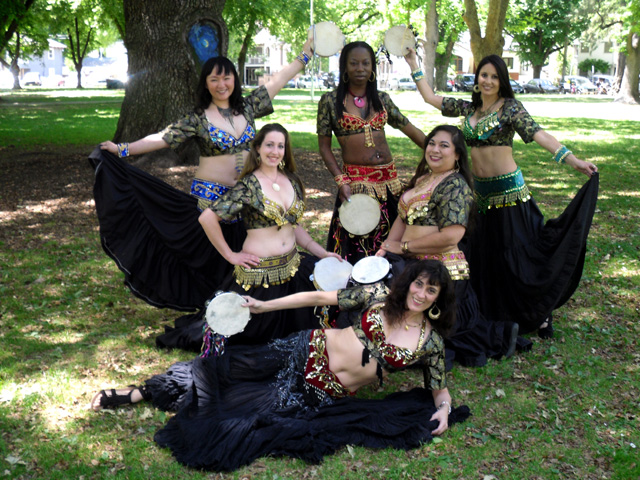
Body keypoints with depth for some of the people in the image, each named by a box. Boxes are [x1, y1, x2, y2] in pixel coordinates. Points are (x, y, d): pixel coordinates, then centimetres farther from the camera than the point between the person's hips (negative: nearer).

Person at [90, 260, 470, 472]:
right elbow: (320, 297, 1)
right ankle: (137, 392, 3)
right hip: (308, 352, 1)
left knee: (261, 410, -14)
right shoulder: (379, 296, -2)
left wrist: (443, 411, -11)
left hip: (324, 395, -1)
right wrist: (264, 306, -1)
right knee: (233, 365, -9)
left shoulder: (431, 343, -1)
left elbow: (439, 388, 12)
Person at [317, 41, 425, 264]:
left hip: (389, 179, 4)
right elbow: (324, 146, 0)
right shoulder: (331, 101, 0)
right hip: (356, 181, -4)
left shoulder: (382, 99, 10)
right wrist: (341, 181, -10)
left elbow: (410, 129, 12)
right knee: (356, 248, -3)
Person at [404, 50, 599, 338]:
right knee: (482, 256, 10)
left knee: (517, 254, -3)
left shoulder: (510, 107, -7)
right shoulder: (468, 108, 10)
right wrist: (414, 66, 20)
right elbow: (431, 98, 19)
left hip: (508, 189, -6)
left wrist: (571, 159, -33)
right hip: (480, 192, 6)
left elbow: (538, 134, -20)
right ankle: (493, 315, 25)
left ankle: (539, 314, 11)